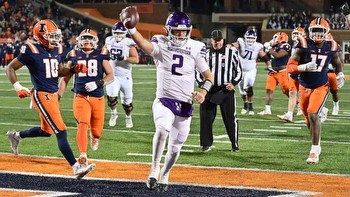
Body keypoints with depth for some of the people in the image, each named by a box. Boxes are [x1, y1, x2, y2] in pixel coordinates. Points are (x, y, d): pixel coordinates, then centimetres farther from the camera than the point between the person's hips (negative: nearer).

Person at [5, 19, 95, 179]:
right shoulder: (32, 51, -14)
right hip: (42, 95, -9)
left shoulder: (56, 50, 7)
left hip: (53, 95, 9)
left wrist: (74, 69, 1)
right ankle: (76, 168, -14)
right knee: (61, 132, -12)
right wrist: (18, 88, -16)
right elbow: (10, 68, -6)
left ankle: (16, 136, 45)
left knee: (46, 131, 23)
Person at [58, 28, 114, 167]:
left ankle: (94, 137, 44)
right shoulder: (74, 56, 8)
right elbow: (65, 79, 14)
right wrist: (57, 97, 8)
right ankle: (83, 156, -25)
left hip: (98, 98, 1)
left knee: (97, 130, 6)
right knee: (83, 124, -21)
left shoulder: (101, 55, 4)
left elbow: (110, 76, 4)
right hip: (80, 97, -1)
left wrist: (99, 83, -14)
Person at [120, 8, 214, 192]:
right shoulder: (161, 45, -6)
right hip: (164, 100, -3)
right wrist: (131, 28, -46)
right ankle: (154, 168, -19)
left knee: (176, 146, 11)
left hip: (185, 104, 3)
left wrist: (203, 91, -15)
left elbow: (208, 76, 6)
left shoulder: (195, 49, 0)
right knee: (162, 129, -32)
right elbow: (144, 44, -28)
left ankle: (164, 176, 35)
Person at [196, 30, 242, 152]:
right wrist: (202, 83, -4)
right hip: (209, 90, 2)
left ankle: (234, 144, 11)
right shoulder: (205, 54, 6)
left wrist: (233, 83, -8)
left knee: (230, 118, 0)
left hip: (226, 90, -2)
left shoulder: (231, 53, 2)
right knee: (206, 117, -1)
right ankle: (206, 144, 9)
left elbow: (239, 71, 7)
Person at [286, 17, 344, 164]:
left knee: (313, 115, -20)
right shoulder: (304, 45, -12)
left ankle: (314, 151, -16)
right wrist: (304, 67, -32)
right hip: (304, 87, 2)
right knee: (308, 119, 14)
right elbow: (290, 67, -14)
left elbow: (337, 63, 18)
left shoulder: (331, 47, -3)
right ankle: (316, 145, 38)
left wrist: (340, 75, -2)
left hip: (320, 87, -2)